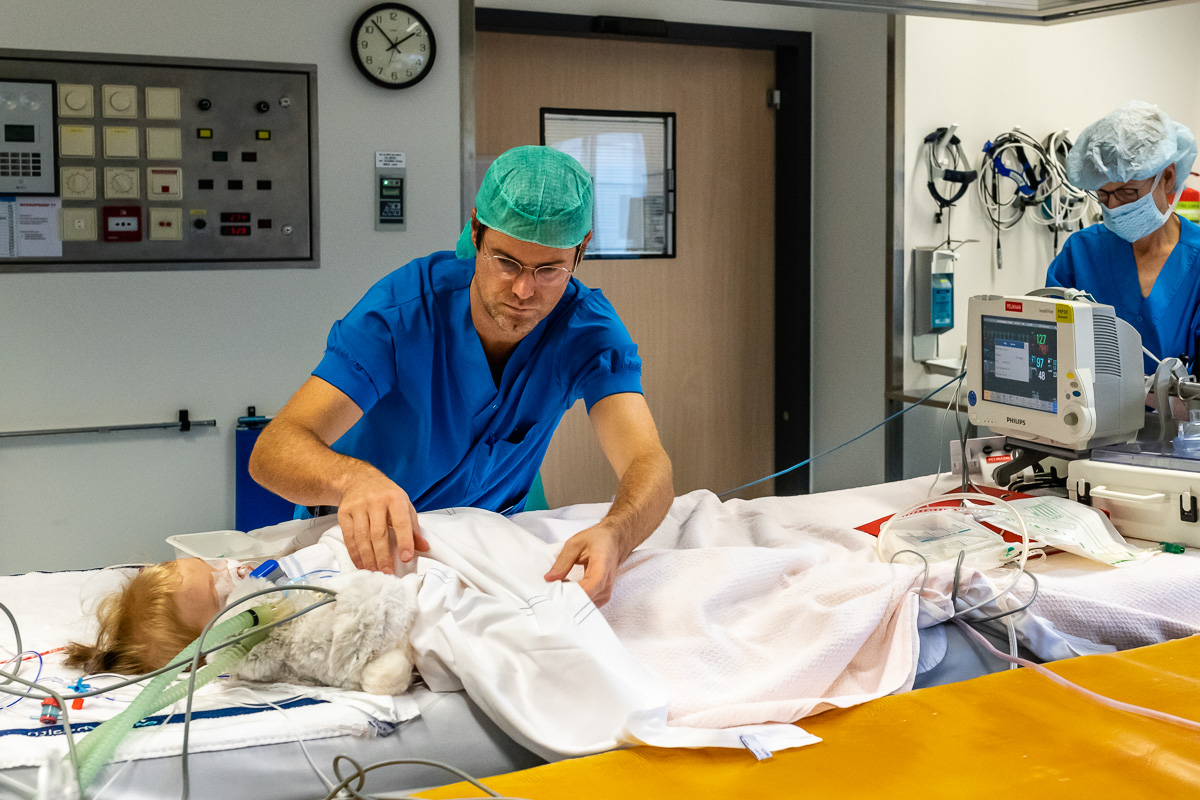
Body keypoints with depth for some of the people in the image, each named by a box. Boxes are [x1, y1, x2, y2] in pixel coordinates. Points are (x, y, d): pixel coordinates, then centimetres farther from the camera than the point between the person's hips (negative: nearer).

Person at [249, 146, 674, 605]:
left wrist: (613, 535, -57)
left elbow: (649, 464, -32)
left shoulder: (589, 330, -20)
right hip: (367, 537, 1)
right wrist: (354, 478, -57)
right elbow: (272, 450, -33)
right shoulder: (402, 309, -27)